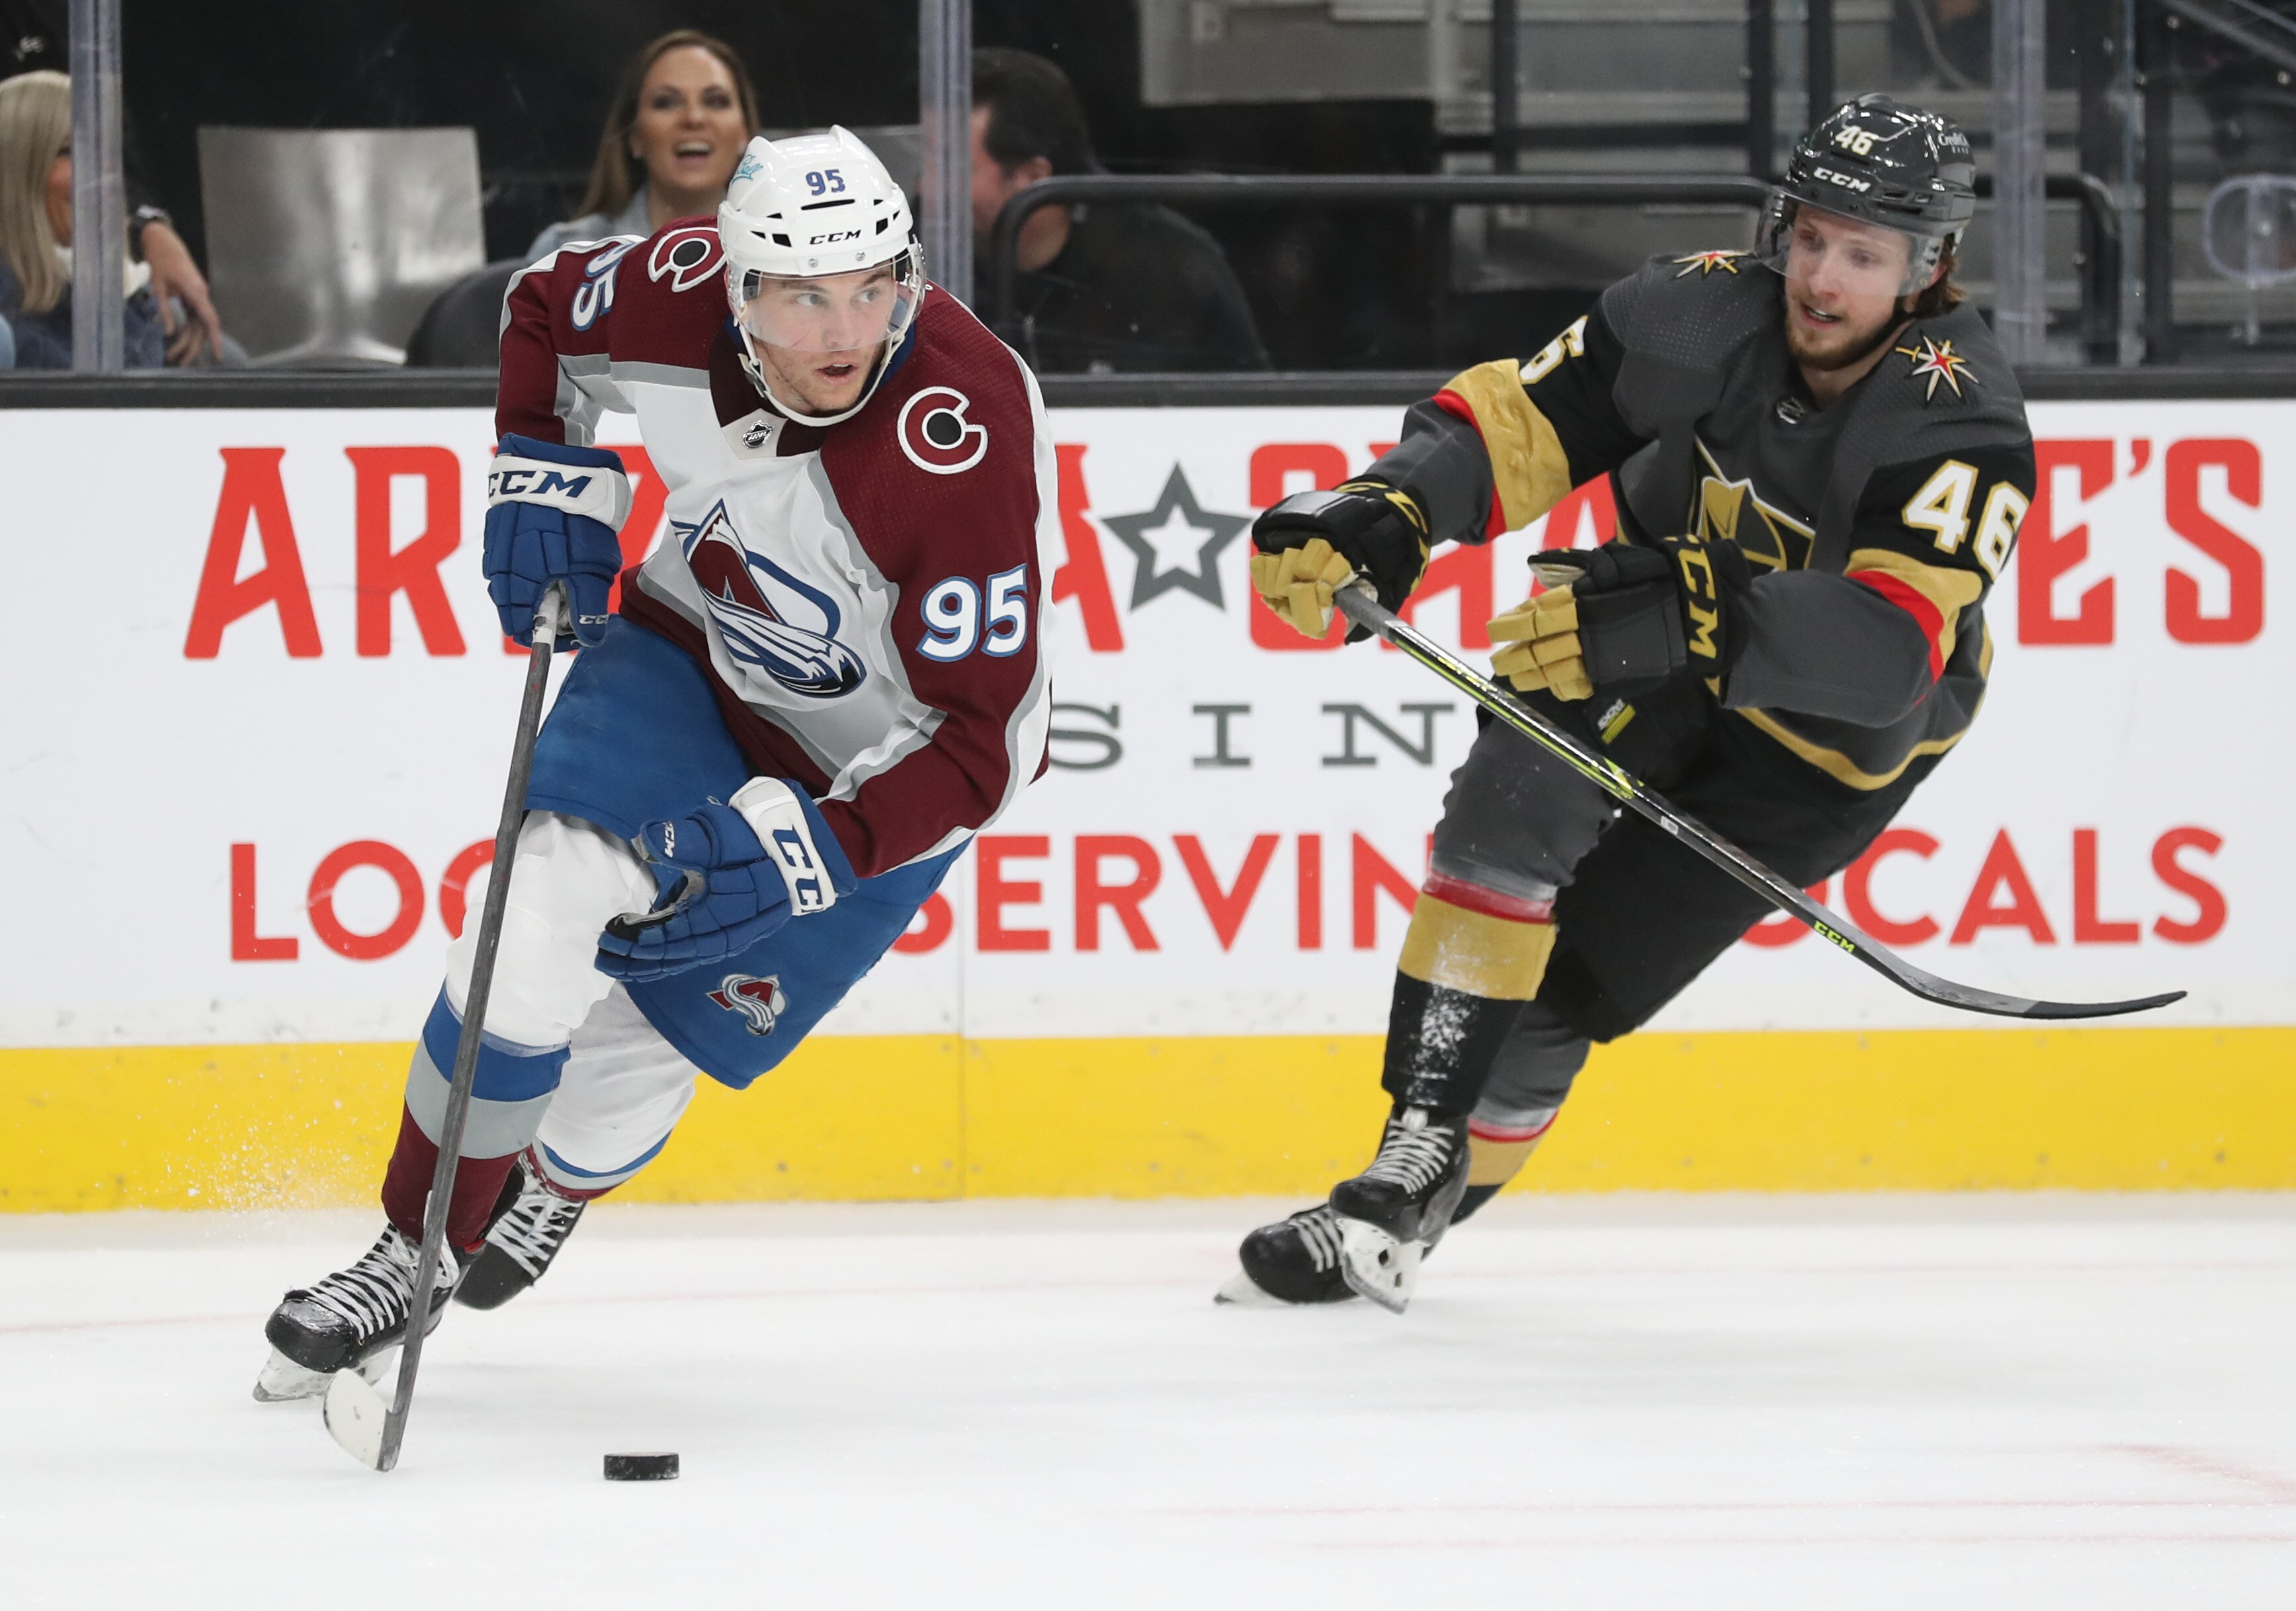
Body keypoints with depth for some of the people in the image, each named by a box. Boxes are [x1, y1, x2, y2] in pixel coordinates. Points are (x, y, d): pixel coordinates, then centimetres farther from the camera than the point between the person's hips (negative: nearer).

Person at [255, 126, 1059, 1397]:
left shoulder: (964, 444, -35)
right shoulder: (684, 297, -22)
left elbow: (984, 743, -31)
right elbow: (547, 305, 5)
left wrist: (802, 850, -39)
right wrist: (546, 480, -9)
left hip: (882, 764, -3)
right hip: (695, 649, 3)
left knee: (658, 1020, 0)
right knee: (546, 904, -19)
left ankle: (558, 1184, 36)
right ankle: (414, 1249, -5)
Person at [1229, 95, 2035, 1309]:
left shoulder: (1958, 422, -30)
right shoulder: (1705, 312, -17)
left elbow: (1890, 650, -43)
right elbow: (1521, 417, -14)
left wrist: (1668, 622, -55)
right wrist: (1381, 516, -34)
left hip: (1829, 742, -3)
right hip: (1657, 656, 3)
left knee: (1582, 965, -10)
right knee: (1514, 804, -24)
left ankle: (1417, 1204, 6)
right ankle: (1418, 1141, -17)